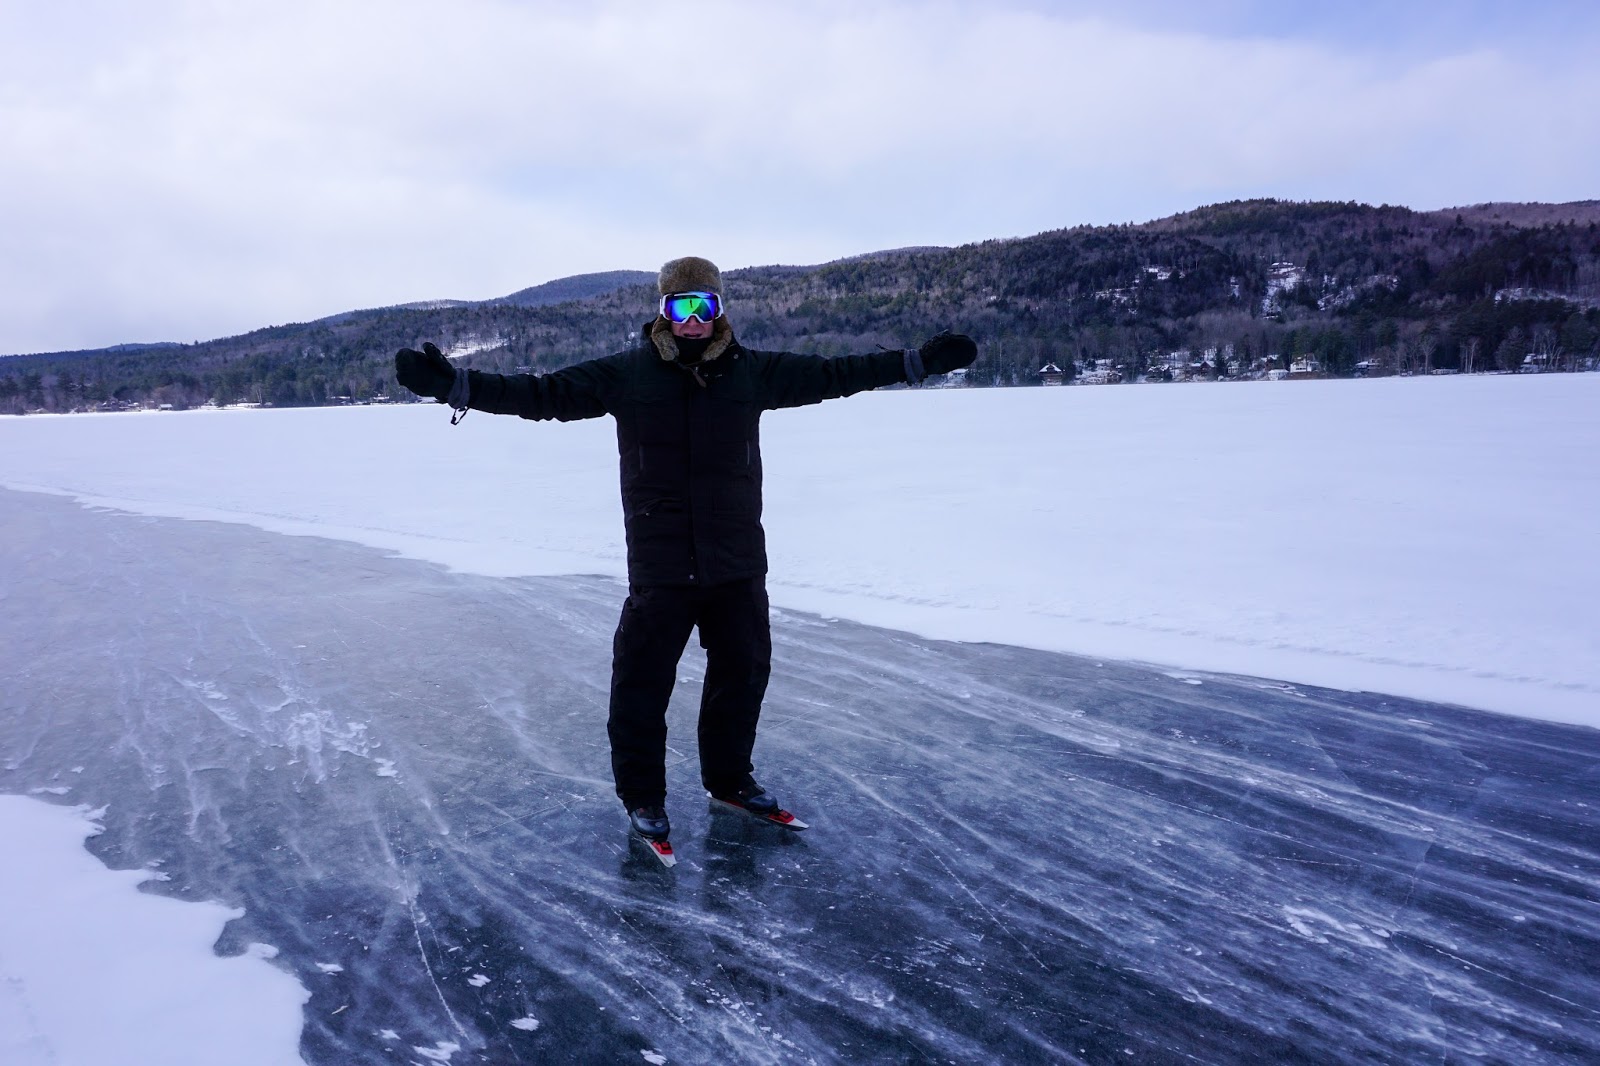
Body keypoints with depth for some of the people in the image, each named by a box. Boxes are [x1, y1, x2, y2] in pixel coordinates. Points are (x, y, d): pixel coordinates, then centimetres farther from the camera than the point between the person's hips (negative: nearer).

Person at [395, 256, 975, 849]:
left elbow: (832, 374, 9)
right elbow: (543, 394, -6)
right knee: (642, 681, 2)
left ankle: (729, 778, 37)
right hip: (659, 566, -3)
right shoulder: (626, 374, -4)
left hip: (738, 562, 3)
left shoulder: (754, 372, 3)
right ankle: (642, 796, 23)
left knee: (743, 672, 15)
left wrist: (921, 361, 9)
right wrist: (456, 385, -17)